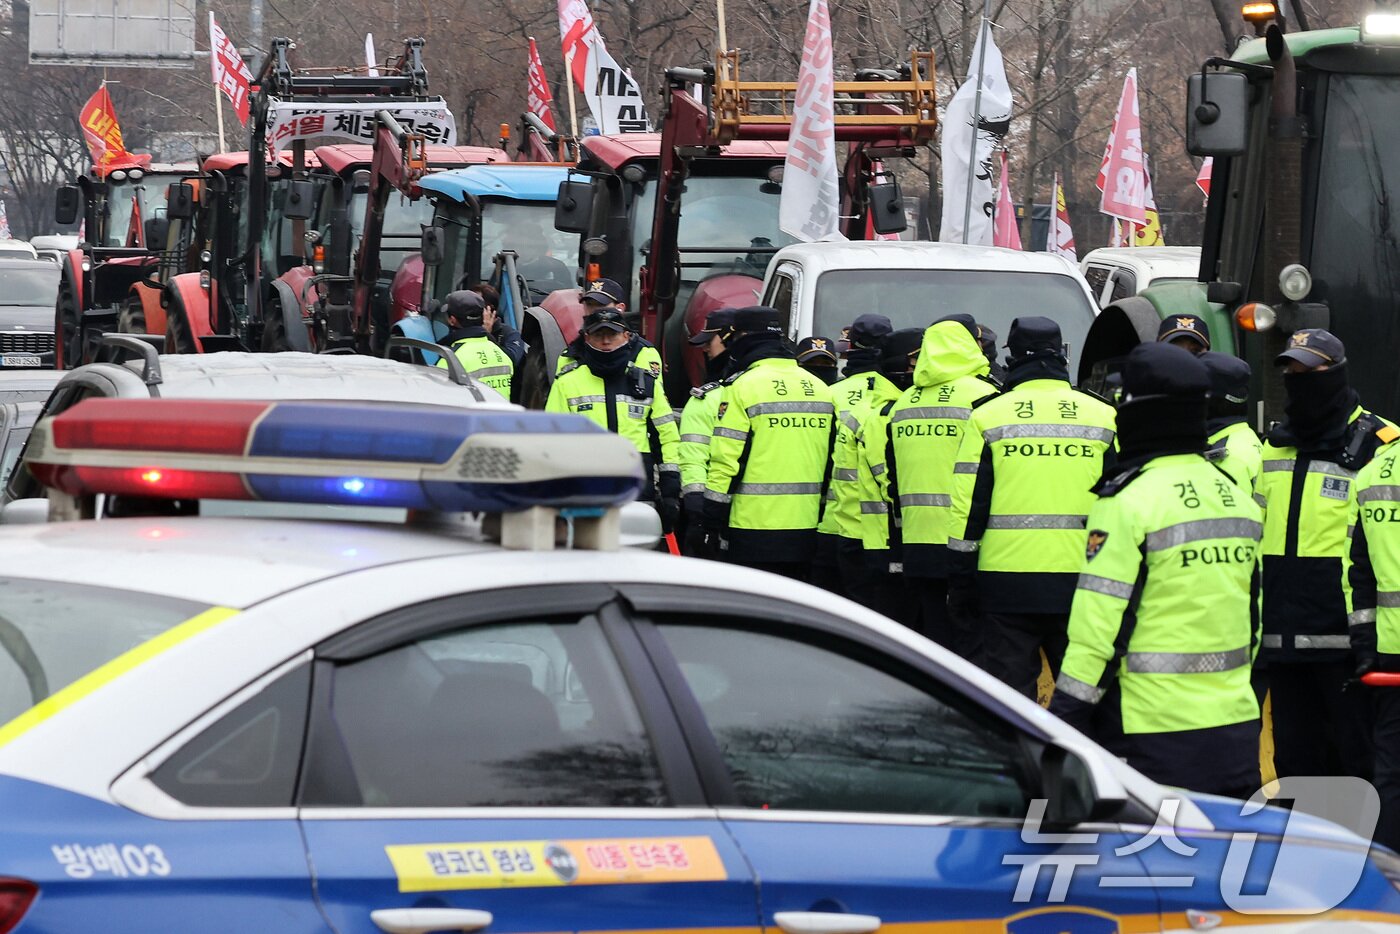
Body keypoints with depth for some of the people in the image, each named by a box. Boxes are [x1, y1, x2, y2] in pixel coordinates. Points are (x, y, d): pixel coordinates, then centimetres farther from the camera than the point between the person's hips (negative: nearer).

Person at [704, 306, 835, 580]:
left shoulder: (743, 386, -8)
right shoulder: (819, 388, 12)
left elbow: (725, 463, -11)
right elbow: (830, 461, 14)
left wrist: (713, 524, -7)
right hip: (804, 531, 6)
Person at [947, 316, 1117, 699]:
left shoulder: (987, 418, 2)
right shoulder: (1104, 418, 6)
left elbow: (967, 511, 0)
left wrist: (959, 587, 6)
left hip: (1005, 581, -1)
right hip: (1080, 586, 1)